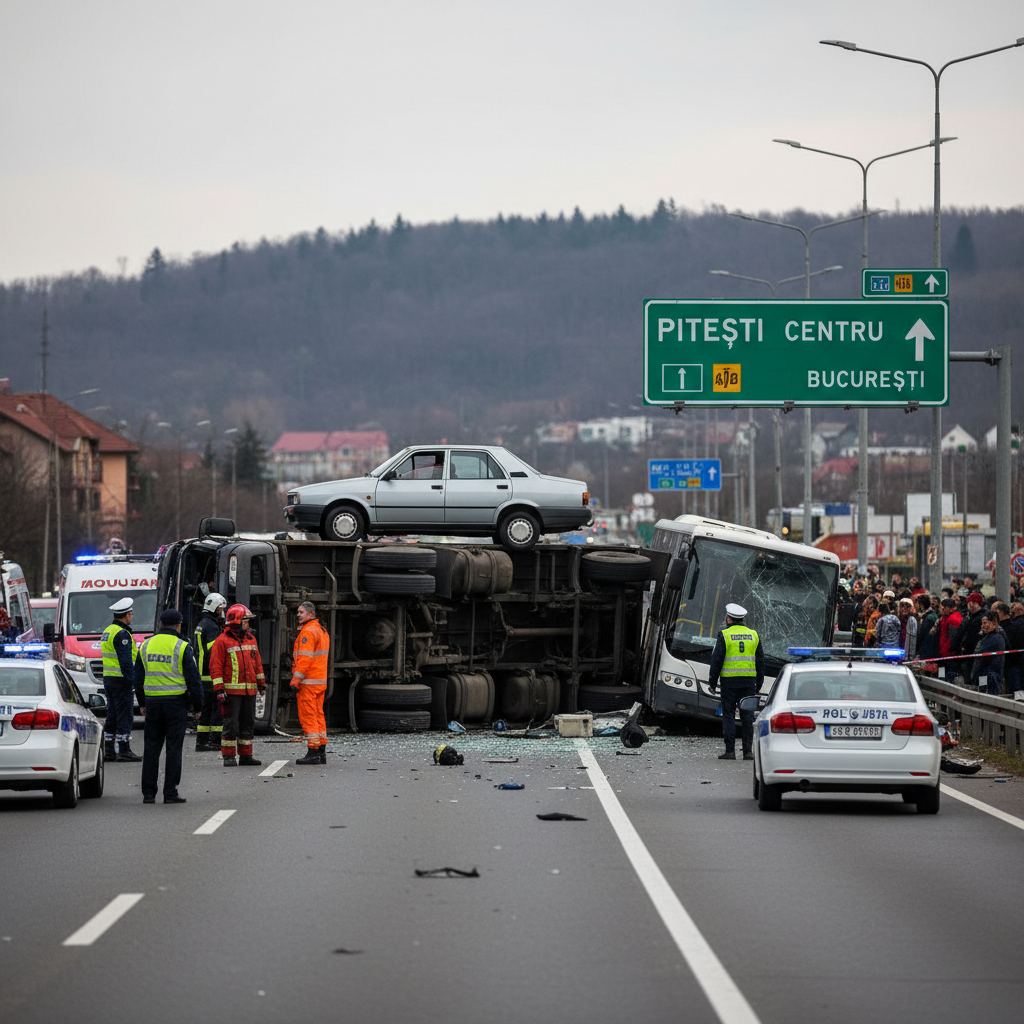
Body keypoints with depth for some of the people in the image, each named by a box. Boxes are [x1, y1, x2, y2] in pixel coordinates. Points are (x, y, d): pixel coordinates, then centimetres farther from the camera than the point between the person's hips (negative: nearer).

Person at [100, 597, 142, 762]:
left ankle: (109, 750, 16)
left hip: (108, 679, 10)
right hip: (120, 680, -10)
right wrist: (133, 680, -18)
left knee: (112, 715, 13)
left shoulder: (107, 631, 15)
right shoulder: (122, 634, -15)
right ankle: (124, 750, -6)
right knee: (124, 716, -6)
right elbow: (125, 661, -20)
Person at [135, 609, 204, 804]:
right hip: (176, 703, -4)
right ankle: (170, 793, -3)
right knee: (174, 747, 0)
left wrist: (142, 703, 24)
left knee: (151, 747, 8)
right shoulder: (182, 647, -6)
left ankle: (148, 793, 7)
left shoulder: (146, 646, 8)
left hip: (152, 702, 4)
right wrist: (197, 705, 3)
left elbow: (138, 678, 15)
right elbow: (193, 678, -6)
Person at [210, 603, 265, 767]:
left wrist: (261, 683, 19)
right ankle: (229, 757, 1)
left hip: (249, 690, 7)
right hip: (232, 690, -7)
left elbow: (257, 663, 21)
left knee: (248, 723, 9)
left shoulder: (250, 639, 14)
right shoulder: (222, 641, -6)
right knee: (231, 724, -4)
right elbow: (215, 666, -9)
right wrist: (219, 689, -15)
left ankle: (246, 755, 16)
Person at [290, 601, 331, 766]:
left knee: (308, 716, -7)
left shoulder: (308, 633, -14)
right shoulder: (322, 631, 17)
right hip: (320, 681, 10)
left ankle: (313, 752, -9)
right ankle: (321, 752, 13)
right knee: (318, 715, 12)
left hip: (308, 682, -10)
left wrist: (295, 681, -20)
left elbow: (304, 659, -21)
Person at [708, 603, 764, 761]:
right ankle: (748, 751, 3)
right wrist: (759, 682, 16)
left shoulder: (724, 635, -4)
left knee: (728, 714, 0)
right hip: (749, 680, 3)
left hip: (729, 680, -3)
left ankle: (730, 751, -4)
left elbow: (717, 659, -6)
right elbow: (760, 660, 11)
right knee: (747, 715, 6)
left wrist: (712, 682, 2)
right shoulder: (753, 635, 9)